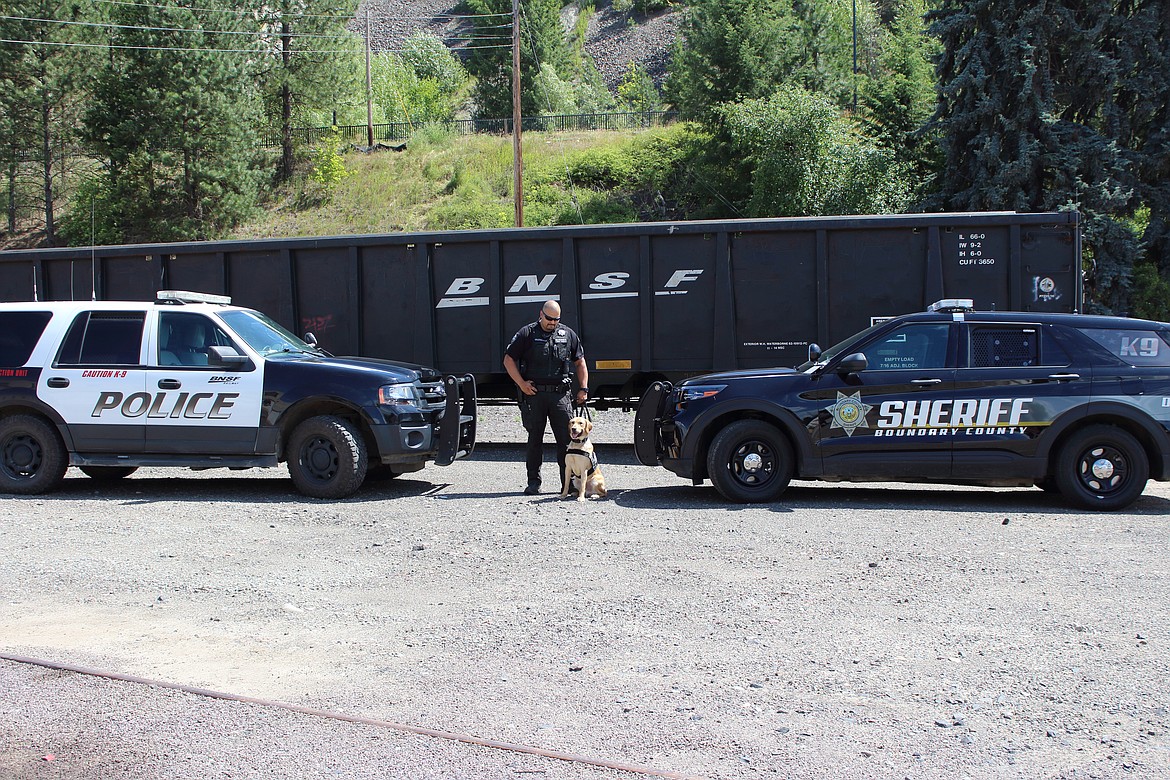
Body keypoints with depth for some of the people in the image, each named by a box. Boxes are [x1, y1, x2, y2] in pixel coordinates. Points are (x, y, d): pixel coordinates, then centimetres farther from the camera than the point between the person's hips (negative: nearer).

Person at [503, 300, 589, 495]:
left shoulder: (568, 334, 11)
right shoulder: (527, 334, 2)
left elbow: (580, 362, 18)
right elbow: (508, 360, 3)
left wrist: (583, 388, 8)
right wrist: (521, 384, -6)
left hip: (560, 393, 2)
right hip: (534, 392, -2)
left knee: (566, 438, -1)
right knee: (535, 438, 4)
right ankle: (533, 482, 10)